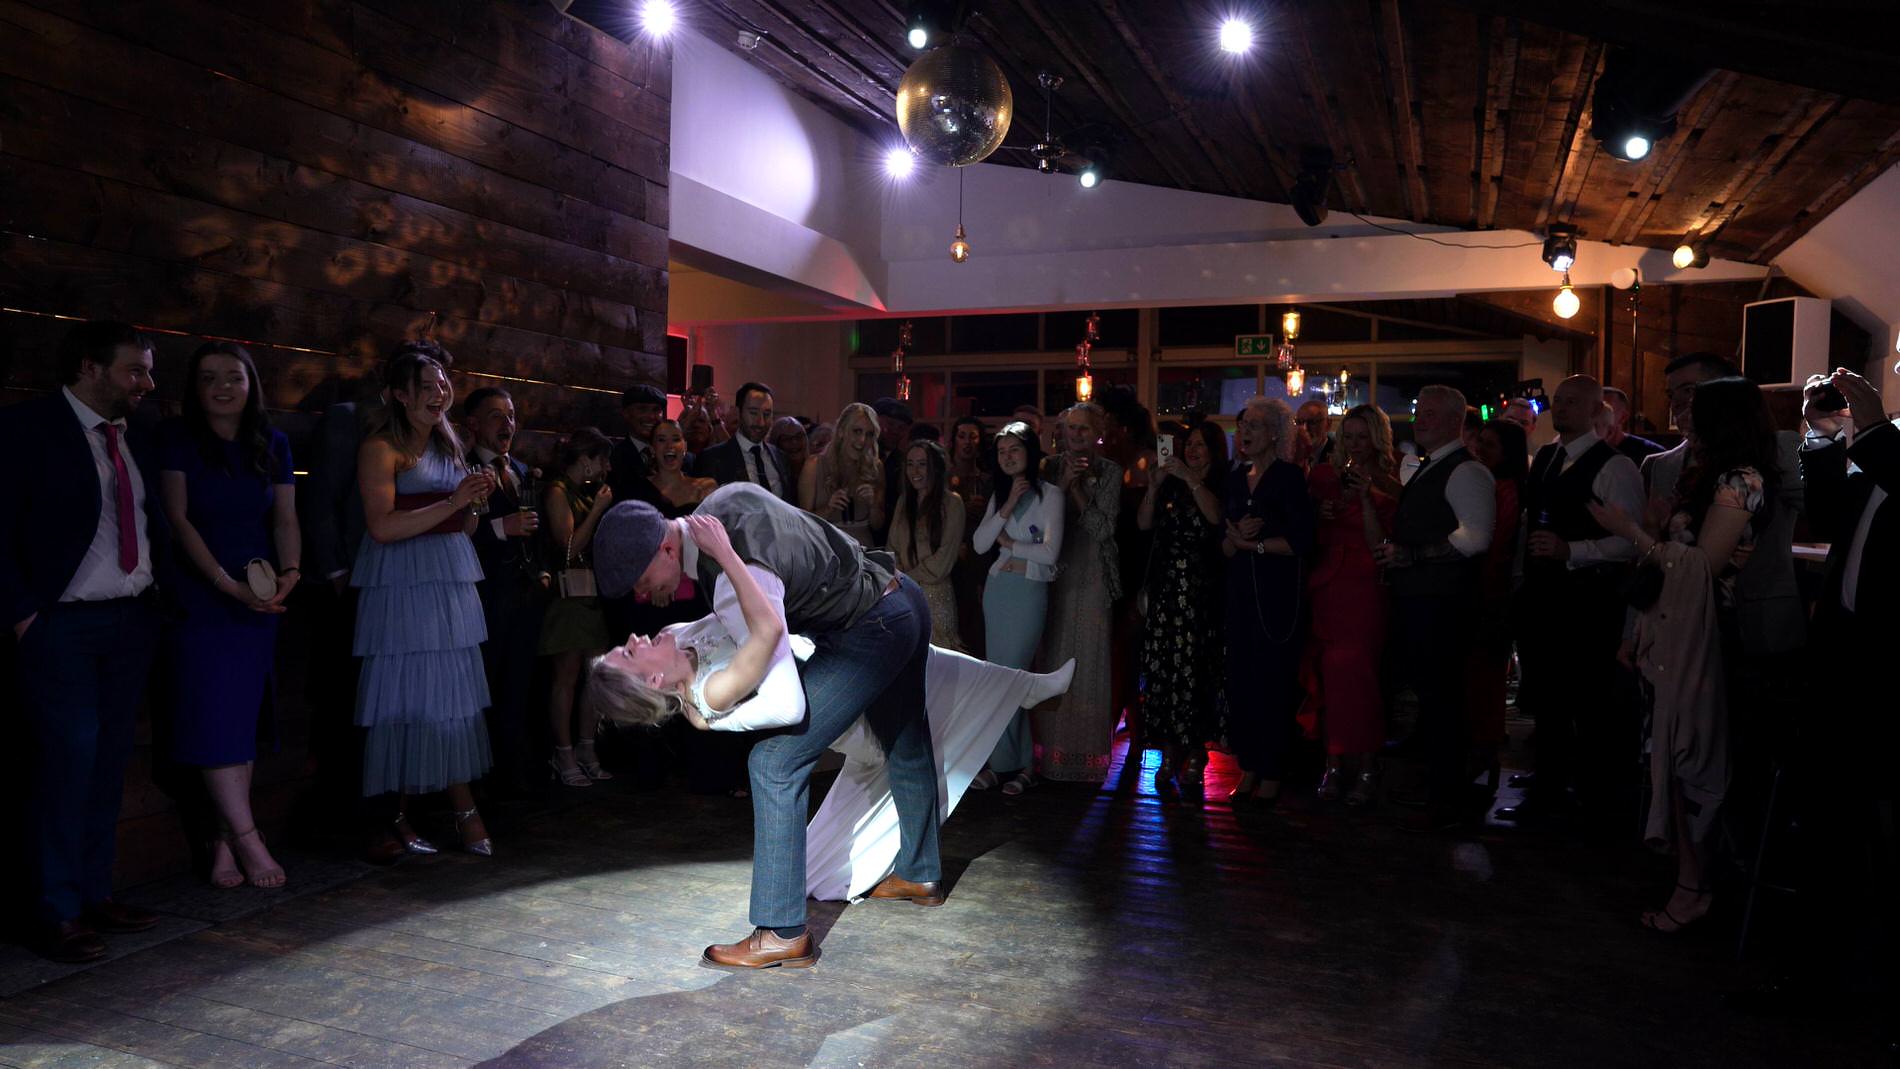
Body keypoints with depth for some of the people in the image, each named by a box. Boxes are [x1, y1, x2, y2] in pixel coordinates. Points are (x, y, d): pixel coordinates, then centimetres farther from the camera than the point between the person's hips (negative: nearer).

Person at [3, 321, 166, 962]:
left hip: (131, 621, 6)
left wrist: (155, 585, 7)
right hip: (61, 626, -6)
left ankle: (95, 895, 21)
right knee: (65, 762, -6)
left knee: (109, 763, 10)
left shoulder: (136, 440, 13)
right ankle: (55, 914, 6)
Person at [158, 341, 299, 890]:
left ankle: (226, 841, 9)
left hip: (258, 597, 4)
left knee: (244, 718, 3)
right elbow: (177, 517, -8)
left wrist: (290, 571, -13)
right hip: (198, 594, -3)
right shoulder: (175, 438, -2)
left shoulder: (272, 443, 9)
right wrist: (228, 583, -16)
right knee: (213, 717, -7)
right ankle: (248, 839, -4)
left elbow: (285, 517, 7)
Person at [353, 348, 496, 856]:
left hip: (451, 584, 7)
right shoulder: (381, 448, -4)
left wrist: (475, 501, 3)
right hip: (402, 588, -6)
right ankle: (396, 816, 8)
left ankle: (465, 811, 8)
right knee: (406, 697, -3)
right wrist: (453, 502, -17)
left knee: (455, 696, 5)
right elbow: (382, 526, -15)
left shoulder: (446, 446, 18)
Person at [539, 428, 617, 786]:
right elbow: (570, 546, -14)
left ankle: (586, 750, 14)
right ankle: (563, 755, 2)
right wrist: (598, 509, -10)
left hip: (594, 592, 8)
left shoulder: (589, 491, 16)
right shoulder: (558, 492, -6)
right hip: (570, 592, -8)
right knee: (567, 676, -4)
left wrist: (602, 507, 7)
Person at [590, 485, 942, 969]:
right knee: (905, 743, 27)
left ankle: (782, 933, -3)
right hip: (904, 598, 11)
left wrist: (713, 717, -15)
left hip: (871, 635, -10)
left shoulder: (734, 582, -30)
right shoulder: (727, 497, -5)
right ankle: (920, 874, 50)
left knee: (776, 763, -10)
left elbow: (787, 705, -30)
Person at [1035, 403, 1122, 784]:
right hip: (1055, 573, 3)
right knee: (1051, 658, 3)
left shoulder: (1109, 472, 1)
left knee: (1088, 659, -1)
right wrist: (1062, 484, -10)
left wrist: (1076, 488, -10)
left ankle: (1086, 749, 7)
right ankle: (1051, 743, 13)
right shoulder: (1052, 467, 9)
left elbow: (1102, 529, -7)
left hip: (1091, 576, -3)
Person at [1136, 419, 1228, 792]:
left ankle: (1195, 753, 4)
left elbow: (1216, 517, -16)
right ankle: (1170, 753, 6)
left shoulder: (1223, 485, 4)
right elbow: (1144, 524, 5)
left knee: (1196, 668, -6)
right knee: (1163, 667, -1)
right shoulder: (1171, 486, 15)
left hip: (1201, 589, -3)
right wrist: (1155, 484, -5)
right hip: (1166, 587, 4)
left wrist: (1190, 478, -16)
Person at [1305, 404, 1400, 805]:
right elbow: (1307, 537, 11)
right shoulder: (1325, 476, 12)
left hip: (1364, 589, -4)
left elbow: (1378, 545, -9)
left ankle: (1365, 766, -4)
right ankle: (1333, 762, 7)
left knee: (1355, 673, -11)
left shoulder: (1387, 487, 1)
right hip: (1326, 587, 4)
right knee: (1330, 675, 3)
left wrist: (1366, 498, -16)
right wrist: (1318, 516, -7)